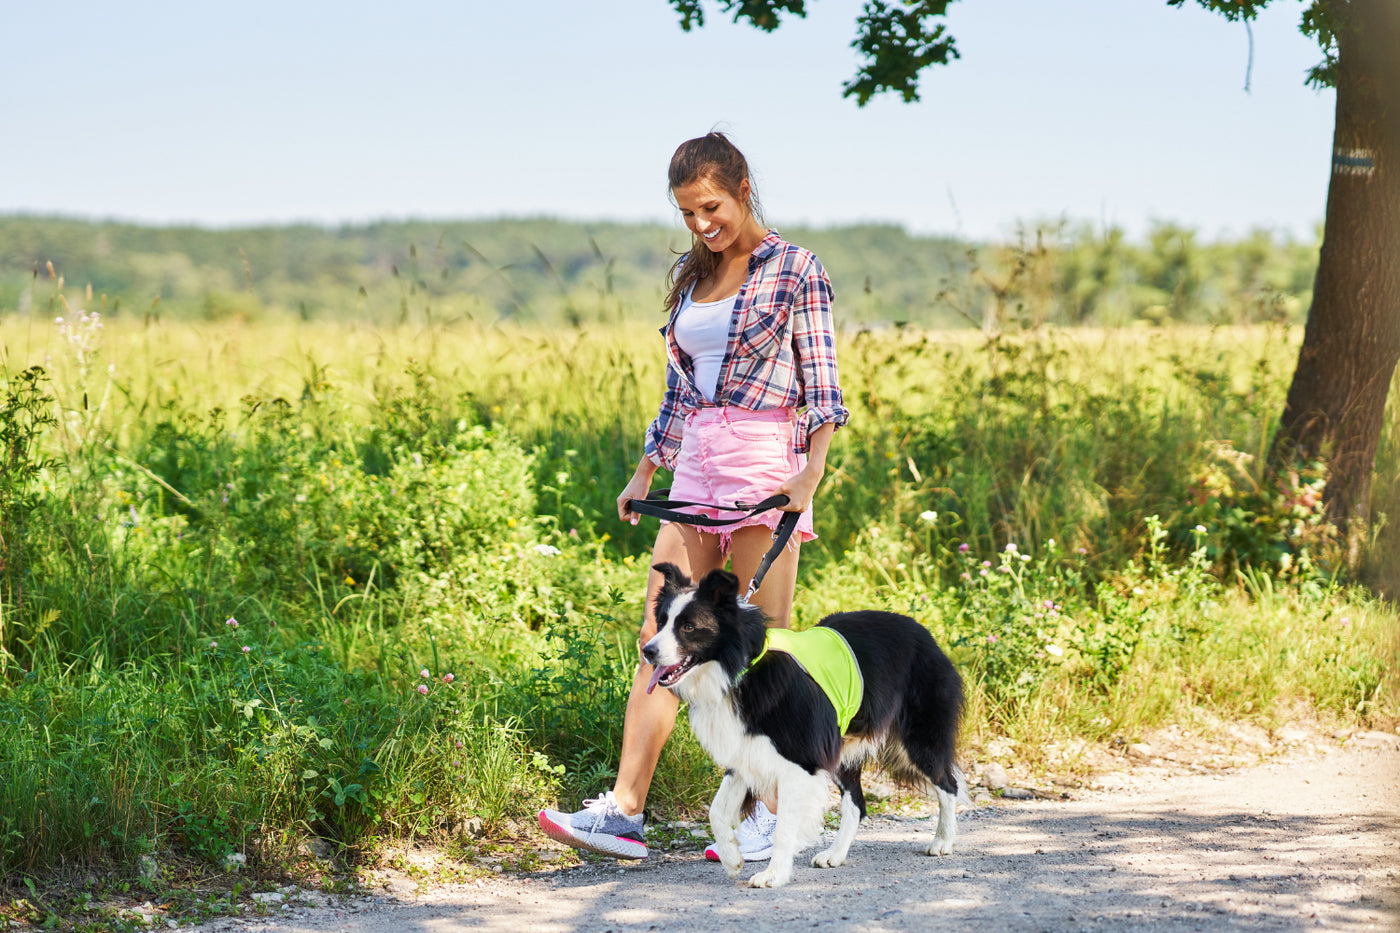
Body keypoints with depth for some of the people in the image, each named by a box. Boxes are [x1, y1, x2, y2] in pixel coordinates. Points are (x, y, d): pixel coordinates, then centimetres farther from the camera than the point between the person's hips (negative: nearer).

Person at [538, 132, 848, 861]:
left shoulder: (794, 270, -3)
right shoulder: (692, 276, 15)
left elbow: (821, 384, -7)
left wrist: (812, 470, -20)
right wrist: (644, 473, 19)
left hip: (766, 462, -6)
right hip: (695, 466, 6)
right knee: (660, 634, 0)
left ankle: (769, 816, 5)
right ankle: (624, 810, -1)